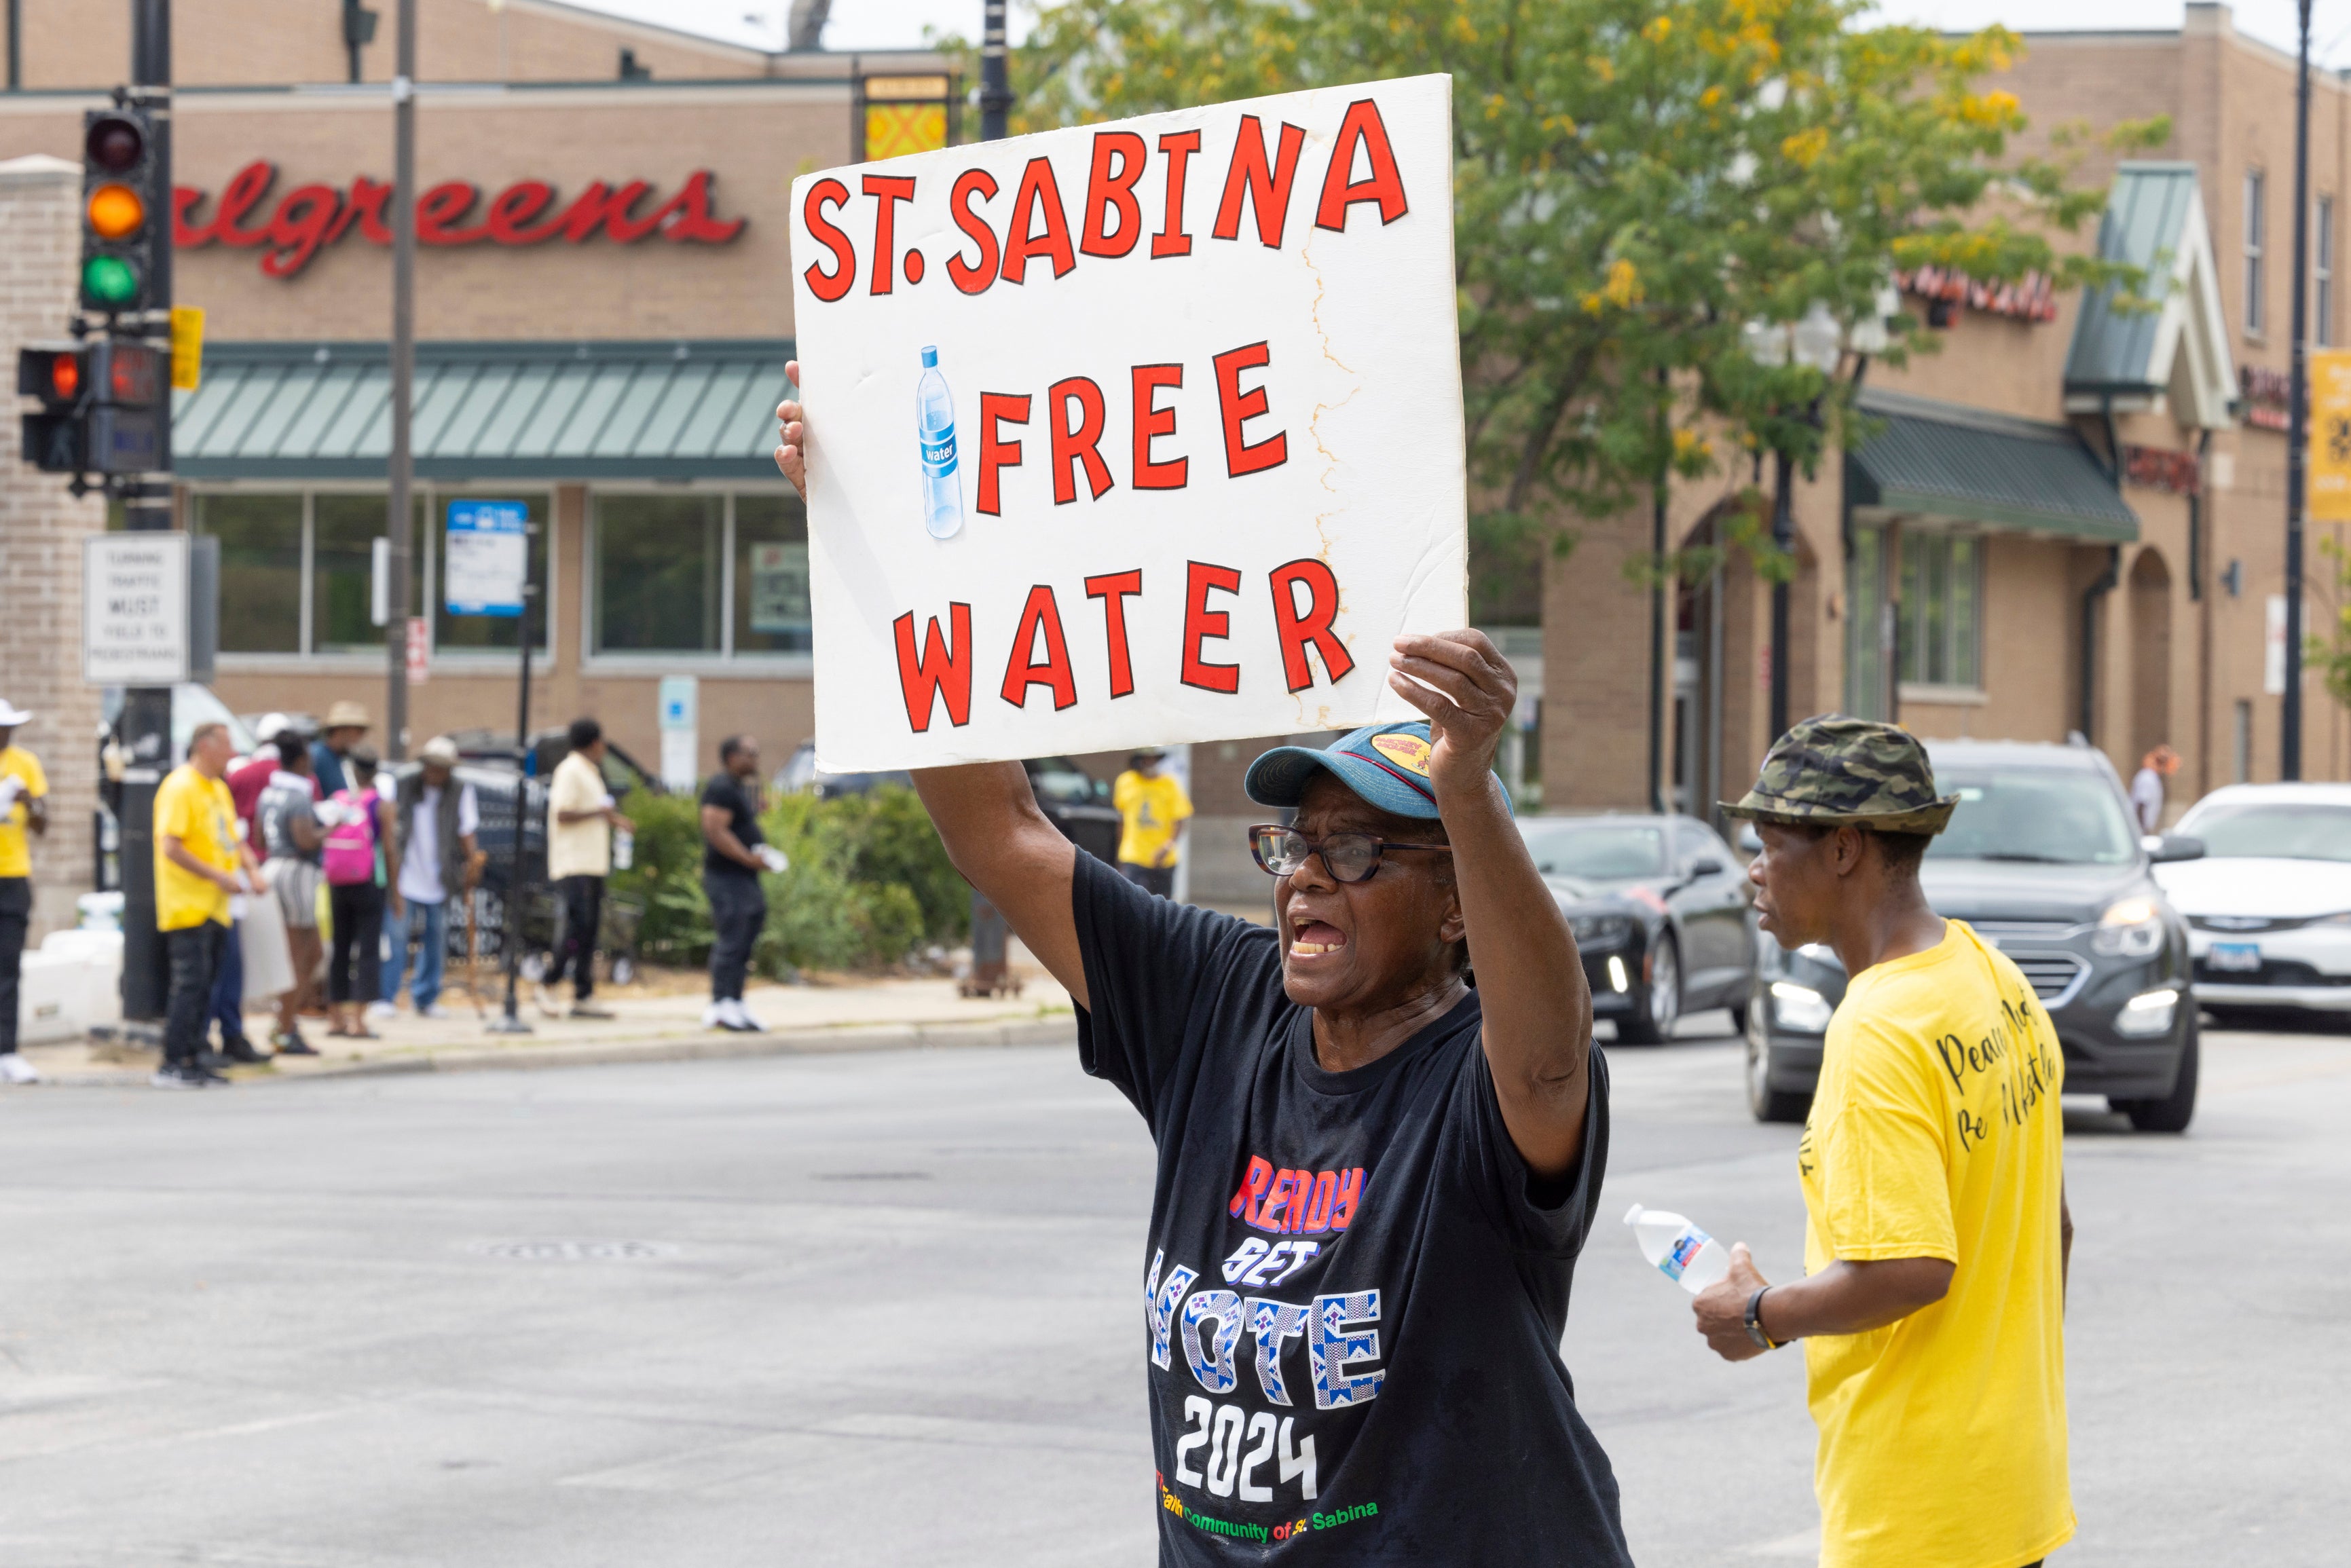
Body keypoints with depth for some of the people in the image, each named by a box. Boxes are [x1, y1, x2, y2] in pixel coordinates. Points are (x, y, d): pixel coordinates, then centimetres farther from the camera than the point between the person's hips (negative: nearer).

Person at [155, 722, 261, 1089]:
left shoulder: (219, 789, 17)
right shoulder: (180, 787, -11)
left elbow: (233, 840, 25)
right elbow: (171, 847, -19)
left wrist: (249, 869, 5)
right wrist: (218, 877, -20)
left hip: (216, 907, 9)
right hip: (187, 904, -9)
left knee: (203, 986, 9)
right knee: (190, 983, -11)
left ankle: (193, 1059, 14)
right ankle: (172, 1065, -9)